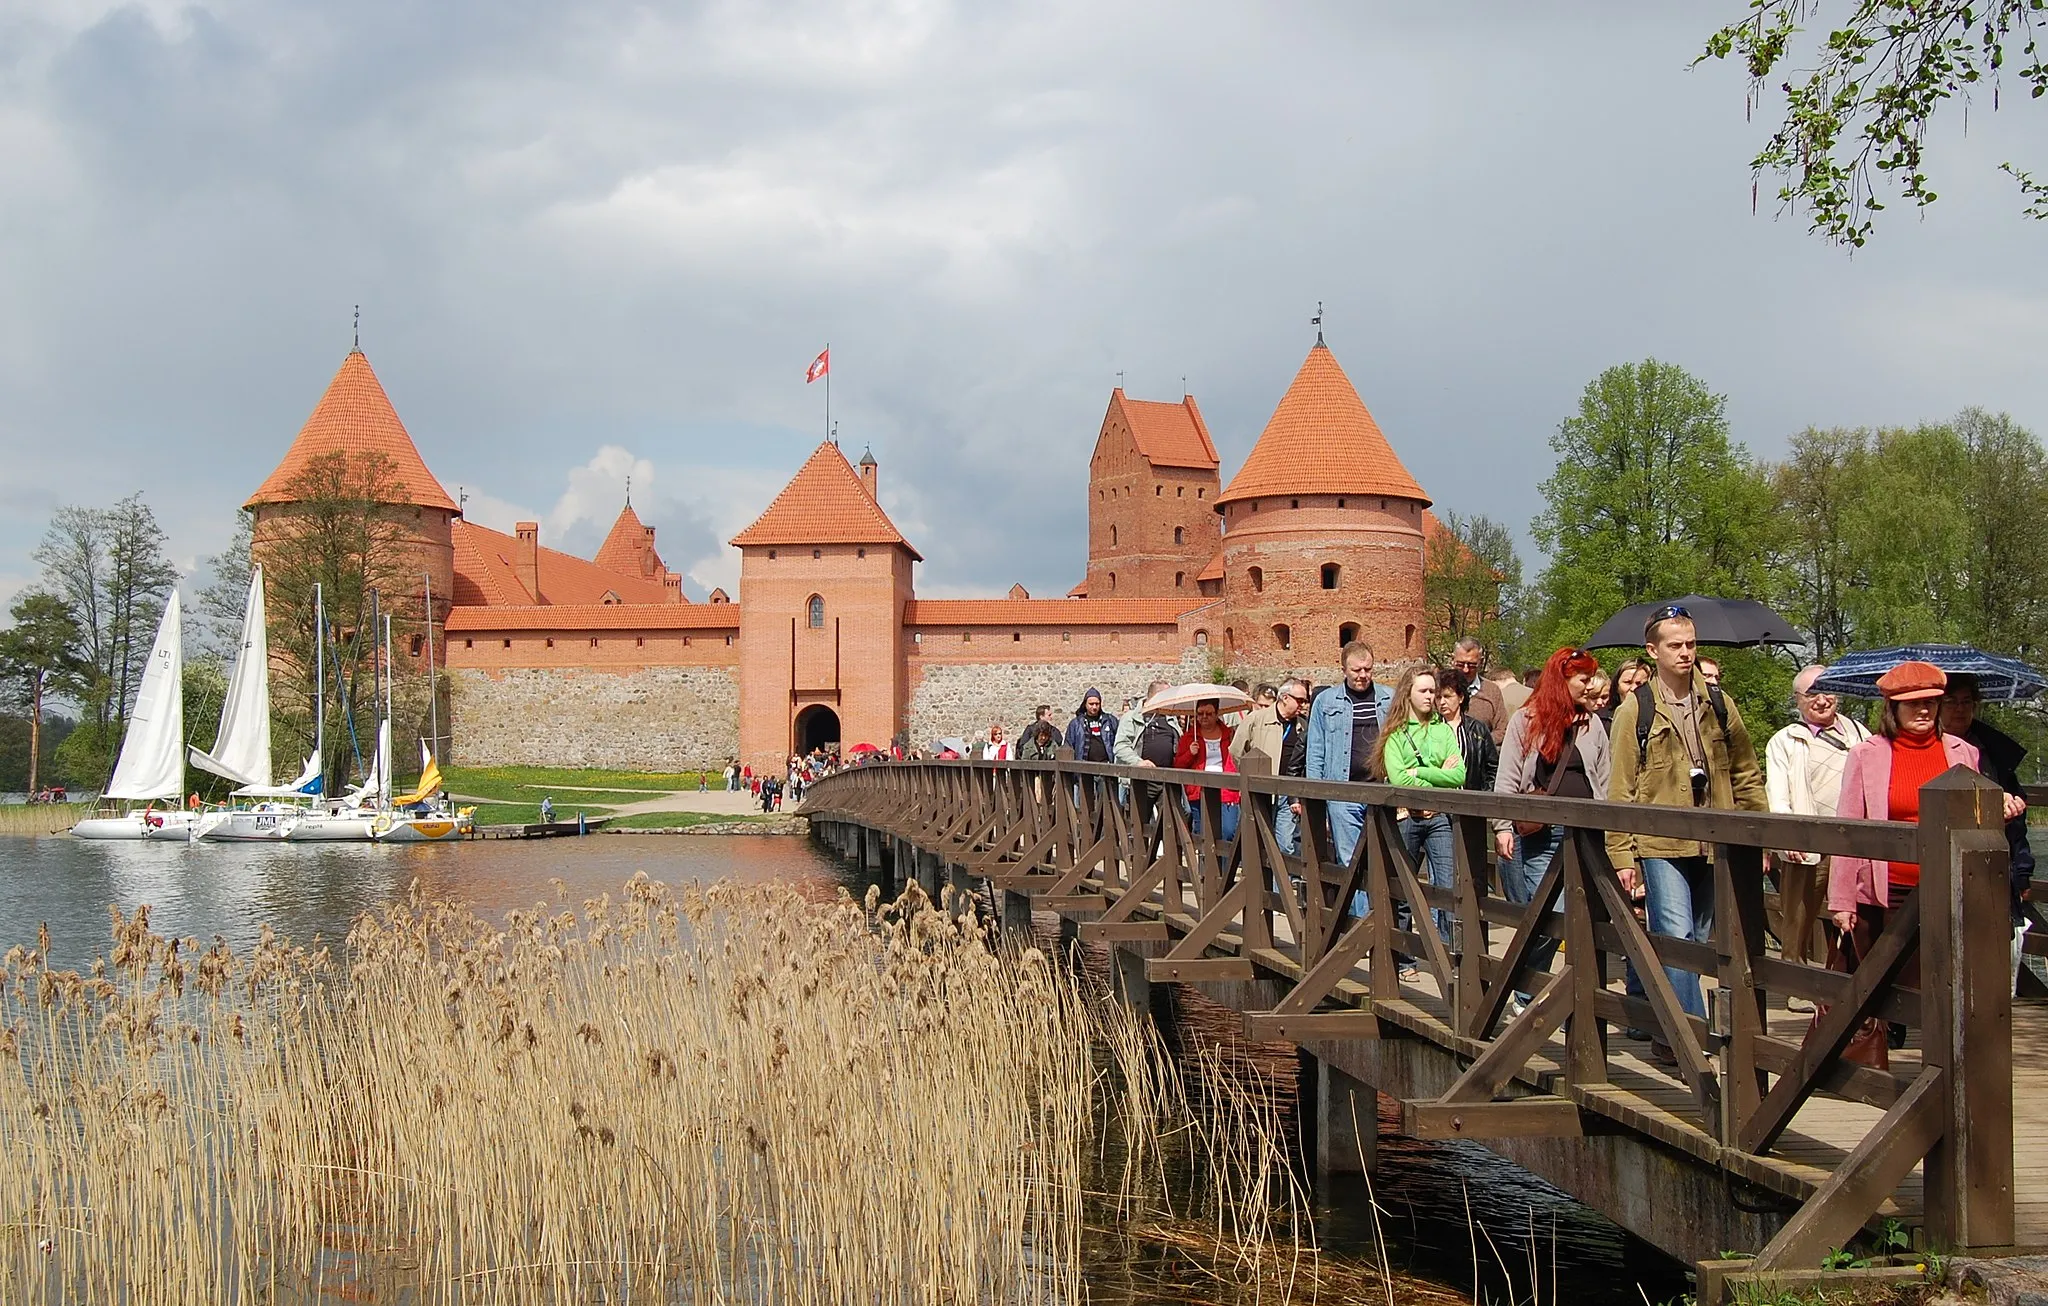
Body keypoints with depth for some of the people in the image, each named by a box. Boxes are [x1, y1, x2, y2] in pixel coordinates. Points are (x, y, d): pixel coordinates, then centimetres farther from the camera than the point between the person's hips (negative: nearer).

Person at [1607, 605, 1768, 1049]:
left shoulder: (1718, 705, 10)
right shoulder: (1635, 710, 0)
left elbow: (1745, 773, 16)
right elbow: (1621, 789, 0)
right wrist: (1622, 854, -6)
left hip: (1715, 844, 4)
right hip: (1661, 845, -4)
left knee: (1698, 940, 9)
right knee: (1677, 938, -15)